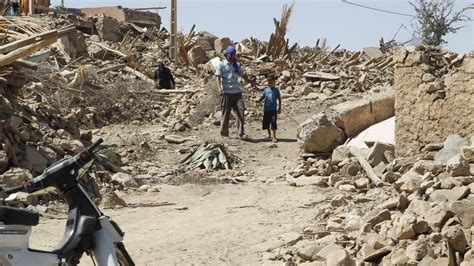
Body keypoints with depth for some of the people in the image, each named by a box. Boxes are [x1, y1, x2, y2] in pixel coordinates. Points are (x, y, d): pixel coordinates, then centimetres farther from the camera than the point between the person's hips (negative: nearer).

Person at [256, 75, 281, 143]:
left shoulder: (276, 90, 0)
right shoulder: (266, 90, 6)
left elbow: (279, 99, 5)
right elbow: (262, 98, 7)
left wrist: (279, 108, 2)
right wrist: (258, 101, -13)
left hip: (273, 110, -4)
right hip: (266, 109, 4)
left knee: (273, 124, -10)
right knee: (266, 123, 11)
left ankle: (274, 137, -8)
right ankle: (269, 134, 31)